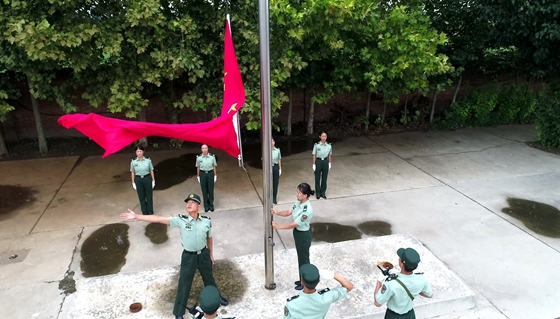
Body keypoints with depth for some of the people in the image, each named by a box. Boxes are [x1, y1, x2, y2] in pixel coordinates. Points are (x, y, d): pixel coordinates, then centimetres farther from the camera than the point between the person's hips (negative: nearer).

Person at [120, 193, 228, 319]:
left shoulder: (207, 221, -14)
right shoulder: (181, 220, -19)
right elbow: (158, 219, -24)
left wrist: (211, 253, 13)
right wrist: (136, 216, -29)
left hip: (203, 254, 2)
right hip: (188, 256, -2)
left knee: (209, 278, 24)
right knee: (184, 284, 11)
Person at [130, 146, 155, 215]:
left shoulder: (148, 160, -5)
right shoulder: (133, 162, -2)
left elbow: (151, 171, 1)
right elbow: (132, 173, 4)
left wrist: (153, 181, 2)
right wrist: (133, 183, 3)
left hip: (147, 179, -1)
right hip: (138, 180, 1)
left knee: (149, 196, 6)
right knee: (141, 197, 8)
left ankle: (150, 212, 19)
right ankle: (145, 213, 20)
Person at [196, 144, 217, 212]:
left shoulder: (212, 156, -4)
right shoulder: (199, 157, -2)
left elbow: (214, 166, 3)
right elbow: (198, 167, 5)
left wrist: (215, 175, 4)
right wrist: (198, 176, 6)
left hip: (210, 173, 0)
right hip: (202, 174, 0)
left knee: (211, 190, 6)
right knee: (204, 191, 6)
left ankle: (211, 205, 19)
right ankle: (206, 206, 17)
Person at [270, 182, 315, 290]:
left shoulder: (307, 210, -34)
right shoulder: (298, 202, -7)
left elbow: (294, 225, -28)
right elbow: (288, 212, 2)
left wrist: (278, 226, -21)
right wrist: (277, 212, -15)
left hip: (303, 235, -9)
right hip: (297, 232, 9)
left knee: (304, 259, 12)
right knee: (300, 257, 24)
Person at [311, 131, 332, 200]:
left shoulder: (329, 145, -4)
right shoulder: (316, 145, -10)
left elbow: (330, 155, 6)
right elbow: (314, 155, -5)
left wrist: (329, 163, 8)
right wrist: (314, 164, -5)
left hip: (325, 161, 2)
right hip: (318, 161, -2)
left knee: (324, 178, 9)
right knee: (317, 178, 6)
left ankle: (323, 193, 22)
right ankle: (318, 193, 19)